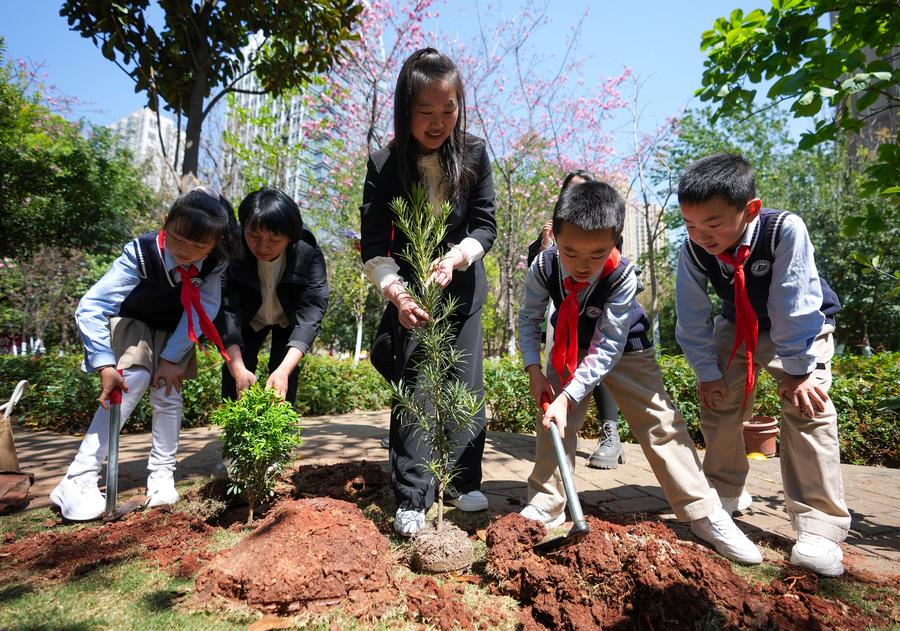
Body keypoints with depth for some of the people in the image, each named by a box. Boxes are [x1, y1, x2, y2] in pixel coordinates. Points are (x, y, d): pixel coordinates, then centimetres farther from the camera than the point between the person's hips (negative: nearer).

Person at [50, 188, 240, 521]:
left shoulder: (215, 261, -25)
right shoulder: (141, 253, -34)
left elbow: (206, 308, -20)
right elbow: (90, 308, -33)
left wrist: (172, 358, -23)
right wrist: (105, 365, -41)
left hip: (174, 331, 3)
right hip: (130, 322, -3)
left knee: (168, 390, -6)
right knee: (133, 380, -22)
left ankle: (162, 474, 10)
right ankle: (78, 480, -18)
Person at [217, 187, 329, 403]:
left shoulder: (309, 255, -35)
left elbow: (311, 312, -39)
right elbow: (226, 309, -36)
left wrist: (284, 370, -52)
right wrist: (239, 370, -50)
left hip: (289, 319, -1)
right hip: (249, 318, 1)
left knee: (284, 382, -11)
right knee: (234, 380, -6)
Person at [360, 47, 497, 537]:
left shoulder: (473, 154, -12)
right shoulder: (385, 165, -16)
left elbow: (486, 224, -8)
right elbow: (374, 247, -17)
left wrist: (455, 257, -27)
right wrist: (396, 294, -34)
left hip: (462, 283, 2)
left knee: (465, 382, 3)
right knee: (412, 382, -6)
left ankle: (465, 484, 17)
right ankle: (410, 500, 0)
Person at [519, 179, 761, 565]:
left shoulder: (622, 276, -34)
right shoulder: (543, 267, -25)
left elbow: (607, 349, -32)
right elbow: (529, 319, -8)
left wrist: (569, 396, -37)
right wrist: (534, 369, -19)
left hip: (622, 349, -2)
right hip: (569, 349, 3)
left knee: (660, 423, -6)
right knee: (553, 421, -5)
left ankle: (705, 514, 7)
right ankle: (545, 505, 10)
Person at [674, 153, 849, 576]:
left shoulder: (785, 230, -34)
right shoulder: (693, 248, -25)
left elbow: (793, 306, -31)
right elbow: (692, 317, -17)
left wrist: (797, 369, -27)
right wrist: (707, 372, -15)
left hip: (802, 328, -3)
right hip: (737, 327, 4)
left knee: (807, 407, -19)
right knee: (716, 403, -2)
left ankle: (818, 527, -10)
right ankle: (726, 493, 21)